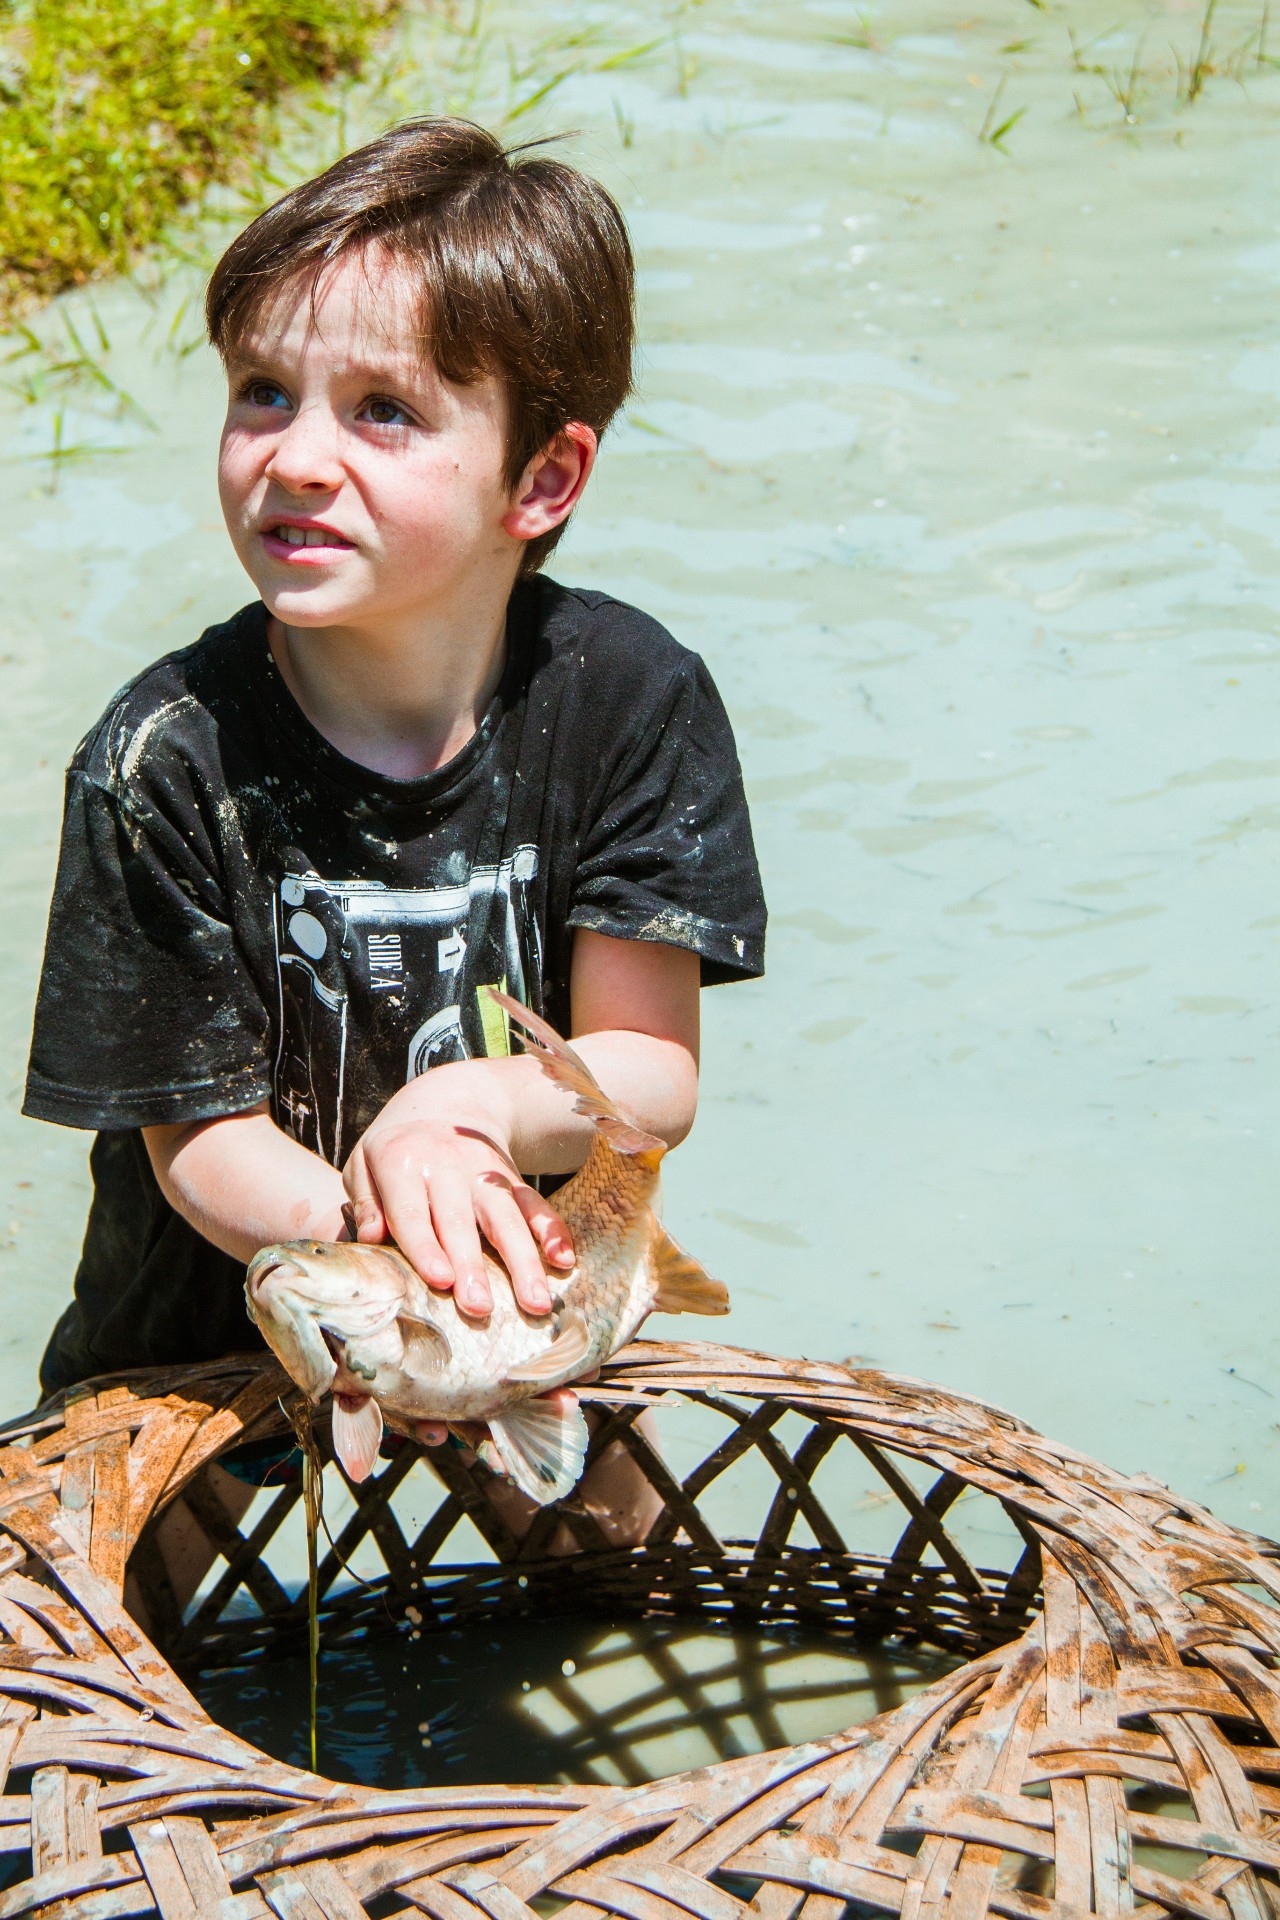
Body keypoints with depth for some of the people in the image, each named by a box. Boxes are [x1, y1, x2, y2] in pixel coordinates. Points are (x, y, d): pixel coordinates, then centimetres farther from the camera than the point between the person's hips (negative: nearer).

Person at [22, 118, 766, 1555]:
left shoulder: (629, 699, -16)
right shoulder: (168, 760, -21)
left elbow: (652, 1072, -12)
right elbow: (199, 1139, -17)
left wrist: (473, 1108, -35)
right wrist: (377, 1243, -39)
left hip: (524, 1306, 2)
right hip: (215, 1331, -1)